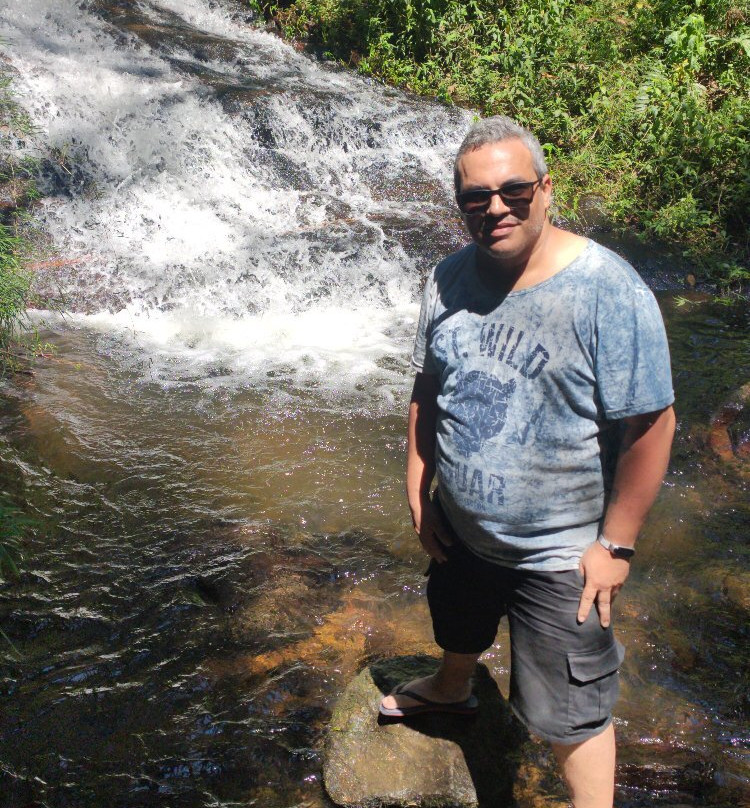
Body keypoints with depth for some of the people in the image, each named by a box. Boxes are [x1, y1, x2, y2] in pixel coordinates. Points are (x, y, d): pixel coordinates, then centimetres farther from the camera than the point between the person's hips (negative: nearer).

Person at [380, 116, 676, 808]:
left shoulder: (607, 289, -24)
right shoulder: (451, 278, -6)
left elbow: (652, 424, -21)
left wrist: (615, 544, -18)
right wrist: (419, 492, 5)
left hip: (559, 551, -6)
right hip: (459, 527, 7)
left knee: (569, 712, 6)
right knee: (459, 628, 34)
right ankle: (452, 690, 66)